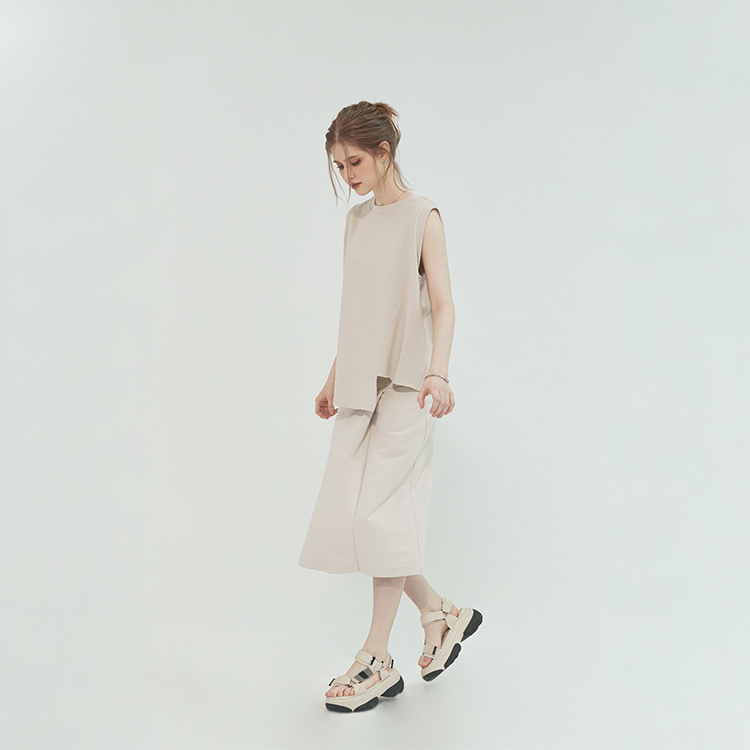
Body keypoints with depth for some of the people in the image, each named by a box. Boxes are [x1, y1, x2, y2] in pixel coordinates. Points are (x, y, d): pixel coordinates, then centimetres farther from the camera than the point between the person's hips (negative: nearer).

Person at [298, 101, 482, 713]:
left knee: (379, 512, -8)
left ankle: (379, 661, 5)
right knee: (347, 514, 3)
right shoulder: (356, 221, 16)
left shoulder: (422, 216, -3)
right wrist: (334, 379, 22)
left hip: (405, 385, -7)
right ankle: (442, 613, 20)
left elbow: (441, 303, -12)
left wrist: (437, 372, -26)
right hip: (360, 386, 7)